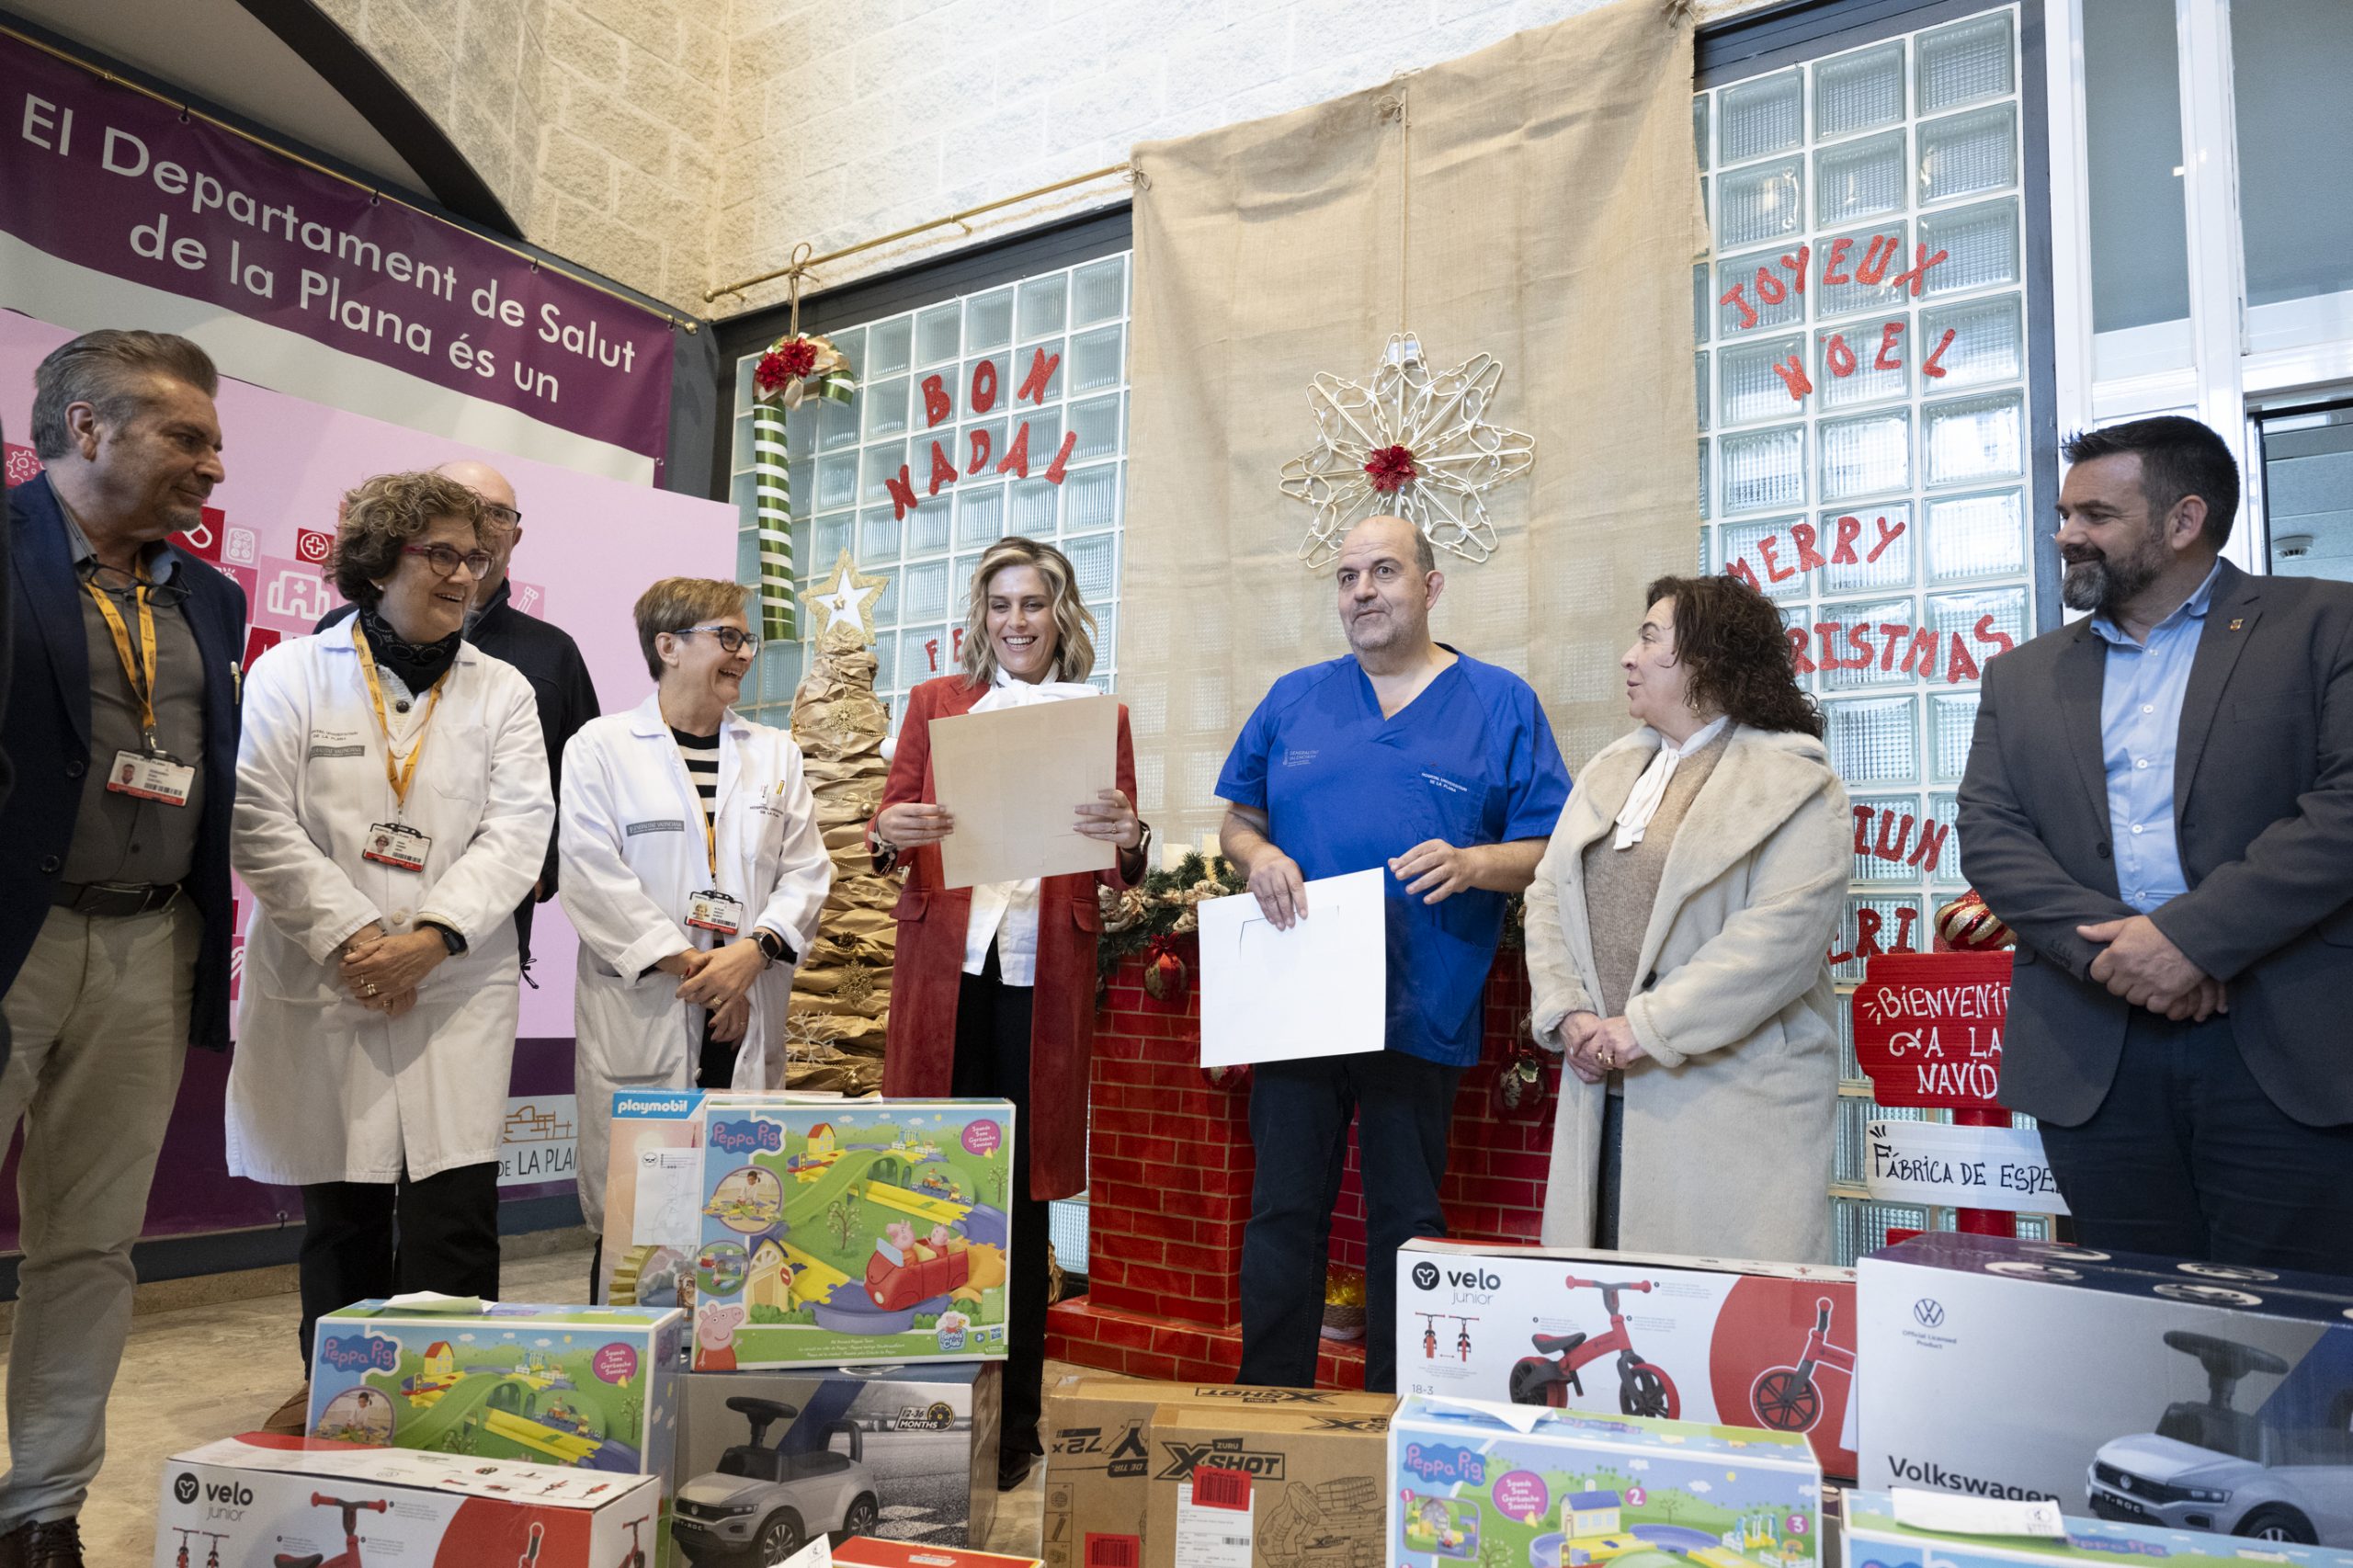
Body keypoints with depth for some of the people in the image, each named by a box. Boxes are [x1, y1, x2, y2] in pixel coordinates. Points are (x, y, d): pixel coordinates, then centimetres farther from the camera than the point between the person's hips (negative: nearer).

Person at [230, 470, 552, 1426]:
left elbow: (516, 831, -1)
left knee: (457, 1214, -6)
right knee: (340, 1221, 8)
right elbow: (259, 824, -3)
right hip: (323, 988, 0)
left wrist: (431, 938, -14)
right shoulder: (291, 674, 6)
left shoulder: (502, 692, 10)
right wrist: (352, 936, -12)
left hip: (457, 990, 1)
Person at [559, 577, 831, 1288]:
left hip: (748, 1017, 3)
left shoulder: (775, 753, 16)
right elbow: (594, 876, -5)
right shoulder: (601, 746, 4)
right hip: (642, 1014, -3)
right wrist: (689, 966, -10)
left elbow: (807, 871, 9)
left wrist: (755, 949, -9)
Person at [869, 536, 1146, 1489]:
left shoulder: (1102, 718, 11)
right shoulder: (934, 704, 13)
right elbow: (889, 828, 9)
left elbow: (1125, 872, 7)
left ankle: (1012, 1424, 15)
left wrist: (1128, 839, -16)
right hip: (944, 960, 1)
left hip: (1043, 970, -1)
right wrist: (889, 834, -14)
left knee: (1021, 1193, 3)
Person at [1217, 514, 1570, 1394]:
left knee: (1406, 1224, 8)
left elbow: (1552, 851, 1)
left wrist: (1472, 864, -18)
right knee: (1282, 1213, 7)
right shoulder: (1293, 700, 12)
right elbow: (1238, 821, 17)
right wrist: (1258, 858, -5)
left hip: (1421, 1012, -2)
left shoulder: (1501, 704, 5)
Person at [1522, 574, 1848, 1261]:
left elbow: (1781, 935, -16)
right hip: (1605, 1091, 6)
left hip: (1732, 1095, -6)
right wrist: (1566, 1014, -3)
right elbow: (1548, 896, 12)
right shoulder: (1608, 770, 18)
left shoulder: (1793, 783, -5)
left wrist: (1646, 1028, -17)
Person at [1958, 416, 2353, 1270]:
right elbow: (1988, 836, 5)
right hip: (2094, 1057, 3)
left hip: (2282, 1048, -3)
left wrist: (2190, 938, -17)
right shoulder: (2022, 676, 16)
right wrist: (2108, 948, -11)